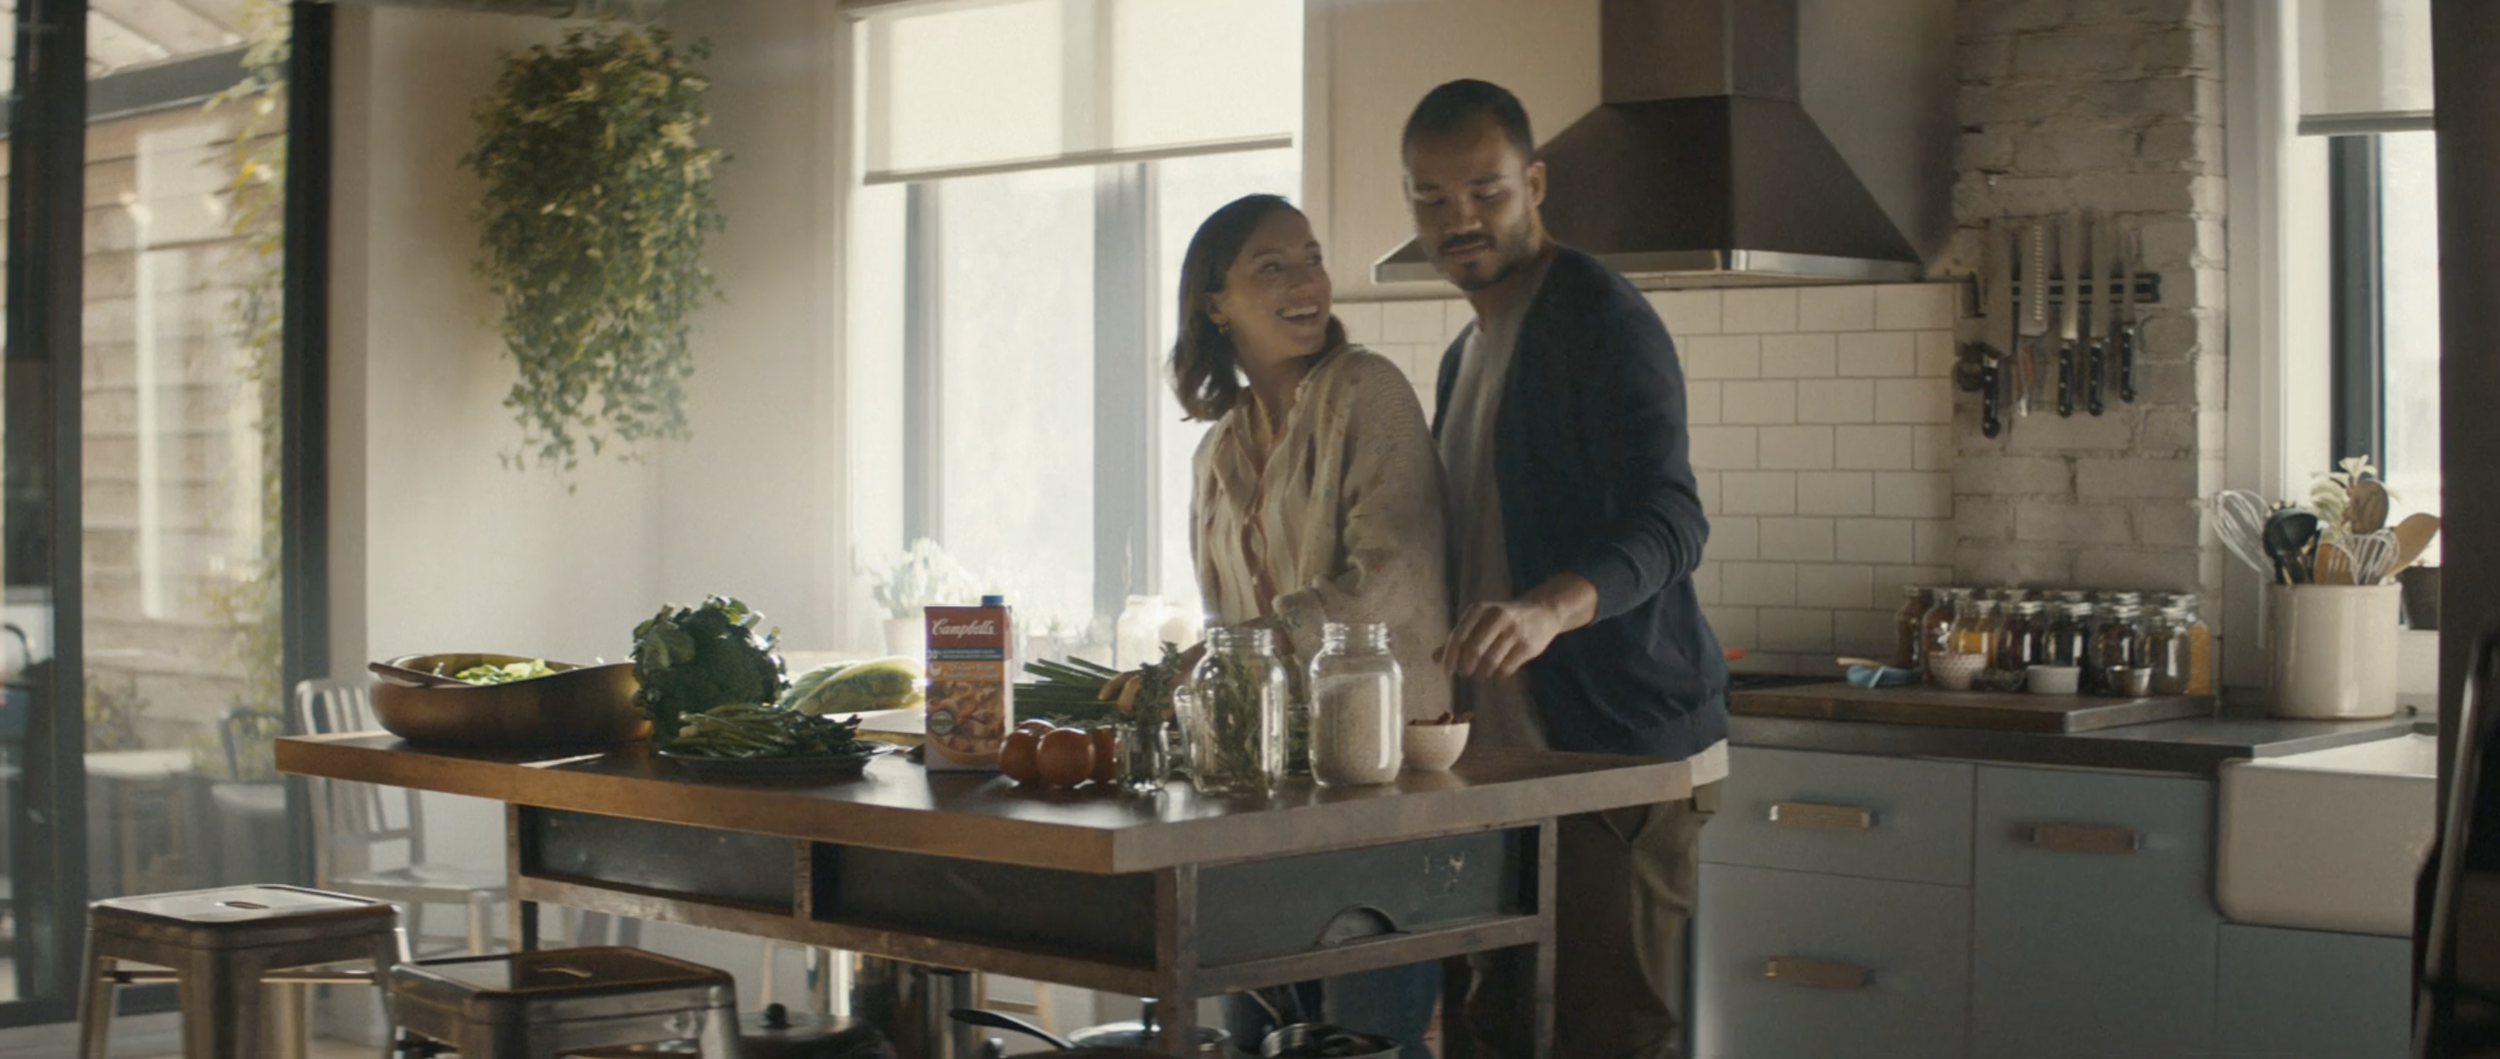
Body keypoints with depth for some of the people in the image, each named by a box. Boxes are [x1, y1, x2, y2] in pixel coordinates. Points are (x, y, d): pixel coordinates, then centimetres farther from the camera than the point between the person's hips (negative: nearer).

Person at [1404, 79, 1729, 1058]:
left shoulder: (1601, 320, -11)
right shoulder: (1466, 356, 19)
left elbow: (1669, 521, -25)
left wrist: (1550, 608, -43)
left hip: (1624, 750, -9)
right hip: (1510, 756, 9)